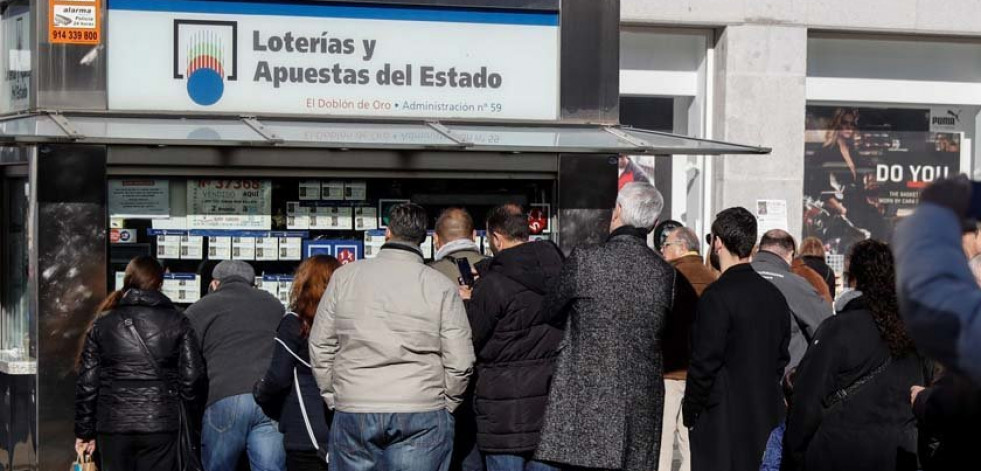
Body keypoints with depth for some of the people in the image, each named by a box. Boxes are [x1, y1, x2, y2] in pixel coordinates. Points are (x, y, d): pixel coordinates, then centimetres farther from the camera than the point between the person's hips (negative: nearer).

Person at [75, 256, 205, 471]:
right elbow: (191, 376, -3)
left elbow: (86, 383, 4)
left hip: (113, 424, 1)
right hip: (161, 425, -1)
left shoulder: (103, 324, 5)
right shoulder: (177, 322, 1)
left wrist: (85, 433, 10)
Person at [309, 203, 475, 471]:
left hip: (351, 413, 2)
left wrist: (334, 399, 16)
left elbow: (320, 348, 7)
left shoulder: (343, 277, 4)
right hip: (422, 417, -2)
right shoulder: (442, 287, -3)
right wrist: (445, 406, 11)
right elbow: (459, 363, -4)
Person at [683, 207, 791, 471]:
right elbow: (782, 357, 13)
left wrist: (691, 410, -4)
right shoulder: (775, 296, 8)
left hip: (721, 419, -7)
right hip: (766, 416, 7)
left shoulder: (717, 296, -15)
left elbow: (705, 362, -14)